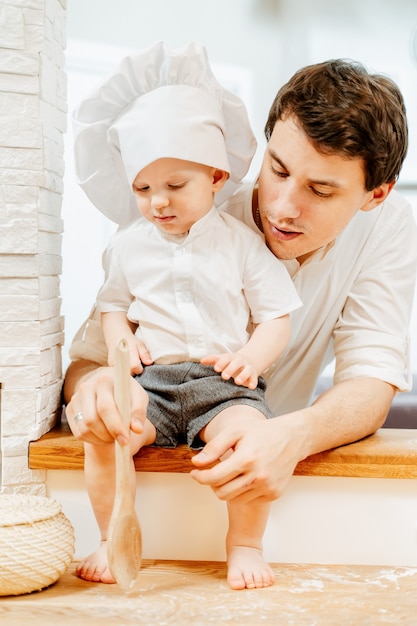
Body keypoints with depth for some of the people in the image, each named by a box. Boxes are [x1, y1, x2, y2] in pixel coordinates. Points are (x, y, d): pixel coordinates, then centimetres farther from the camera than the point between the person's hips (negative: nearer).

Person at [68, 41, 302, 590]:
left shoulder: (240, 241, 5)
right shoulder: (129, 243, 13)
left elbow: (277, 314, 6)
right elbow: (112, 303, 24)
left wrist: (253, 356, -13)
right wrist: (120, 340, 2)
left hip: (223, 380, -2)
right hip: (149, 378, 2)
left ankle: (245, 545, -9)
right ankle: (115, 541, -3)